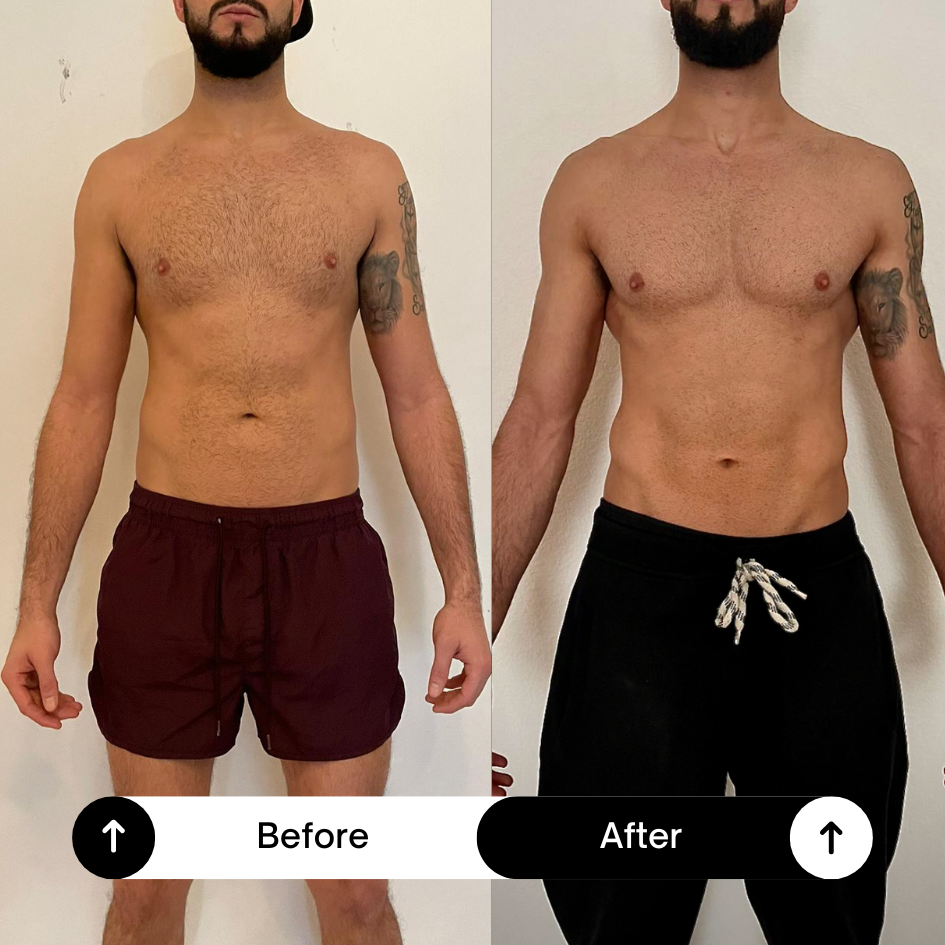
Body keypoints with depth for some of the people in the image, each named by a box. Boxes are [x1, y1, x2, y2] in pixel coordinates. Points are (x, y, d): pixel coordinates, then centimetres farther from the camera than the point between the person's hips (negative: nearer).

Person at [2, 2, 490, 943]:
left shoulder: (368, 174, 4)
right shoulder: (120, 180, 5)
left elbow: (416, 395, 4)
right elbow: (82, 402, 6)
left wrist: (462, 591, 0)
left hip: (327, 560, 0)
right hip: (166, 559, 1)